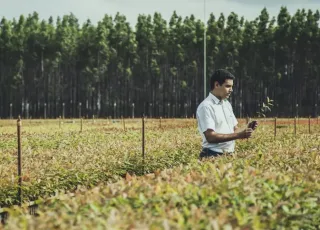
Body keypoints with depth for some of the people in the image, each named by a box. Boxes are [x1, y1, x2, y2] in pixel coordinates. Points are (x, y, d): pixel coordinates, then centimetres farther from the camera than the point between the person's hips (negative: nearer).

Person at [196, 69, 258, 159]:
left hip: (230, 154, 8)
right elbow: (210, 136, -19)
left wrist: (246, 130, -3)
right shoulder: (206, 106, -12)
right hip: (213, 155, -7)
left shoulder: (227, 104, 14)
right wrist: (239, 135, -21)